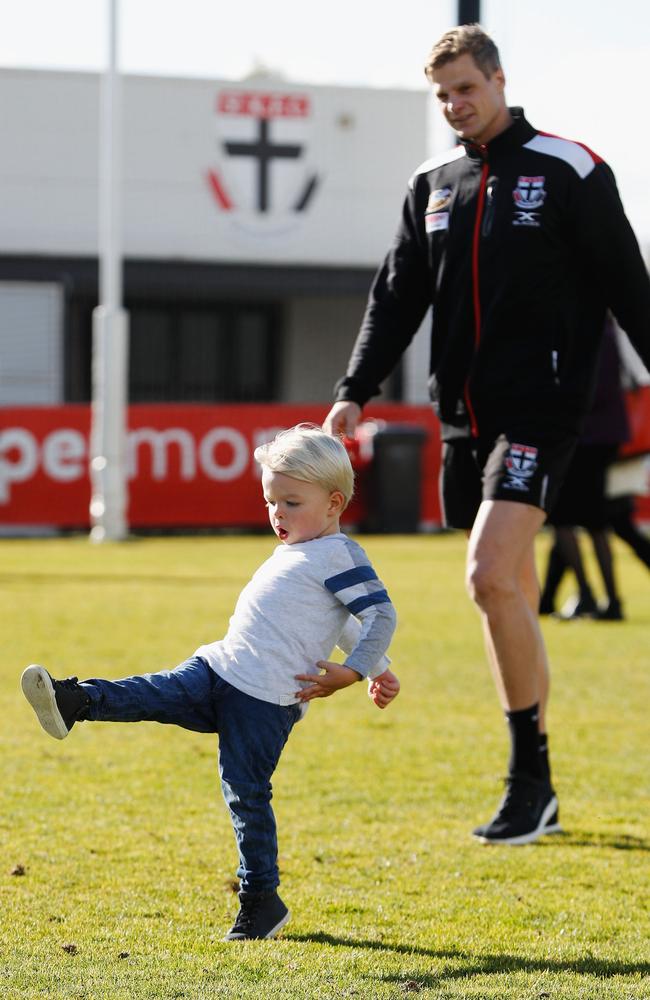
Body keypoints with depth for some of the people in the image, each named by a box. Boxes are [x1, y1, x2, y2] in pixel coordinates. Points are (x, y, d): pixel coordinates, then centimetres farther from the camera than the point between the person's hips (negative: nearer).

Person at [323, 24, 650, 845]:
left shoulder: (568, 171, -3)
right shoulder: (432, 184, 13)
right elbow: (397, 297, 13)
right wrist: (355, 392, 4)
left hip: (539, 409, -6)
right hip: (462, 415, 6)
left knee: (492, 576, -20)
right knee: (509, 596, 9)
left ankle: (530, 771, -11)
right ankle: (535, 795, 15)